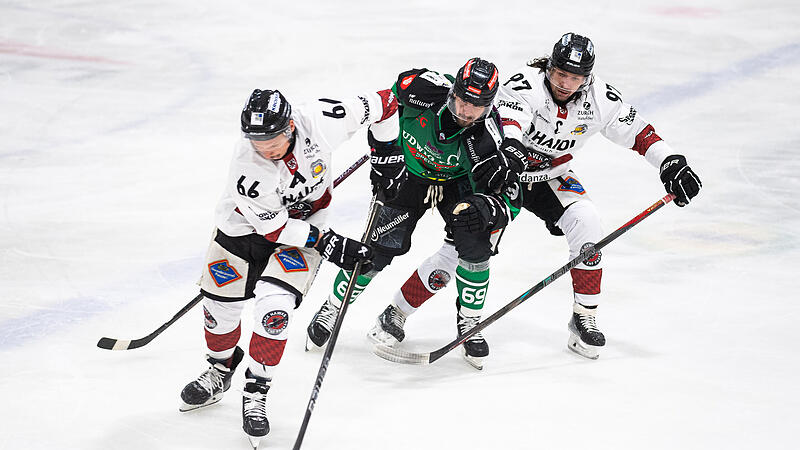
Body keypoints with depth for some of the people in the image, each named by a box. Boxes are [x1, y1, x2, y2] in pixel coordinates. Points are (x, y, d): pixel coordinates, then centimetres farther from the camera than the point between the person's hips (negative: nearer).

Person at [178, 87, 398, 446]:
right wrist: (327, 243, -26)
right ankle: (220, 370, 37)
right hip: (248, 224, 0)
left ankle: (256, 392, -3)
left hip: (305, 223, 0)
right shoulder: (246, 168, -32)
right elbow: (273, 226, -25)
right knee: (221, 303, 6)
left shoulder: (319, 120, -29)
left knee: (274, 306, -18)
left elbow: (379, 104, -14)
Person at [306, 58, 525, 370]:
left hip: (457, 182, 0)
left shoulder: (488, 139, -32)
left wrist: (486, 207, -46)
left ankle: (469, 322, 6)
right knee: (383, 245, -9)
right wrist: (386, 157, -14)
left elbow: (510, 199, -24)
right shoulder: (423, 90, -33)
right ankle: (333, 309, 13)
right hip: (407, 172, 0)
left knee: (475, 245, -18)